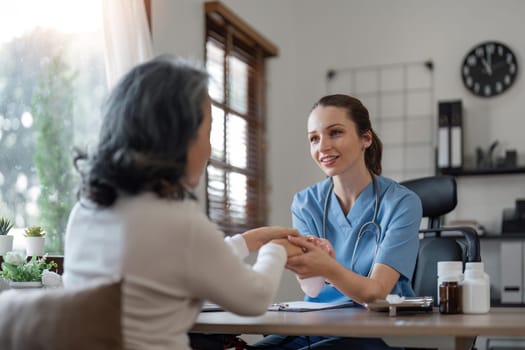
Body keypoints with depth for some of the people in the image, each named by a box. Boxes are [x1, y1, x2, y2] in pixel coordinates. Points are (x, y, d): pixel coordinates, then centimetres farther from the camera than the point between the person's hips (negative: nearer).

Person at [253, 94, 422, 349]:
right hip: (317, 327, 3)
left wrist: (328, 268, -40)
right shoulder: (305, 203, 2)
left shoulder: (401, 203, -10)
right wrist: (309, 259, -35)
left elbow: (374, 293, -19)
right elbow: (312, 288, -10)